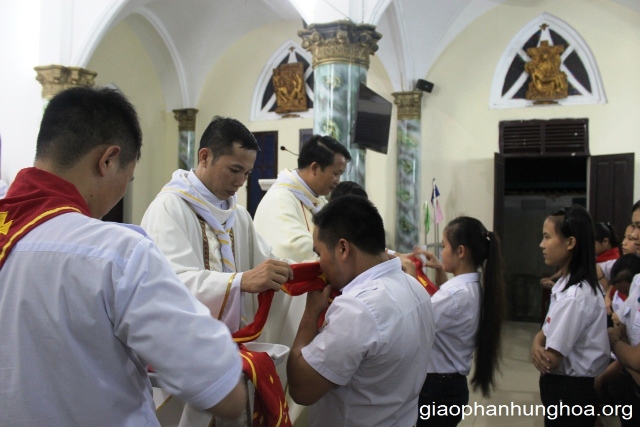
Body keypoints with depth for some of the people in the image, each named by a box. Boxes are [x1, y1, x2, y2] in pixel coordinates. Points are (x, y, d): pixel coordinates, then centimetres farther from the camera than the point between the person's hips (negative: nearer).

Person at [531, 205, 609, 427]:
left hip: (570, 390, -9)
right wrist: (536, 345, -13)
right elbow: (548, 330, 9)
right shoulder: (566, 283, 6)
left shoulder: (575, 297, -27)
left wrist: (539, 351, -3)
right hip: (569, 385, 9)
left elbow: (552, 360, -25)